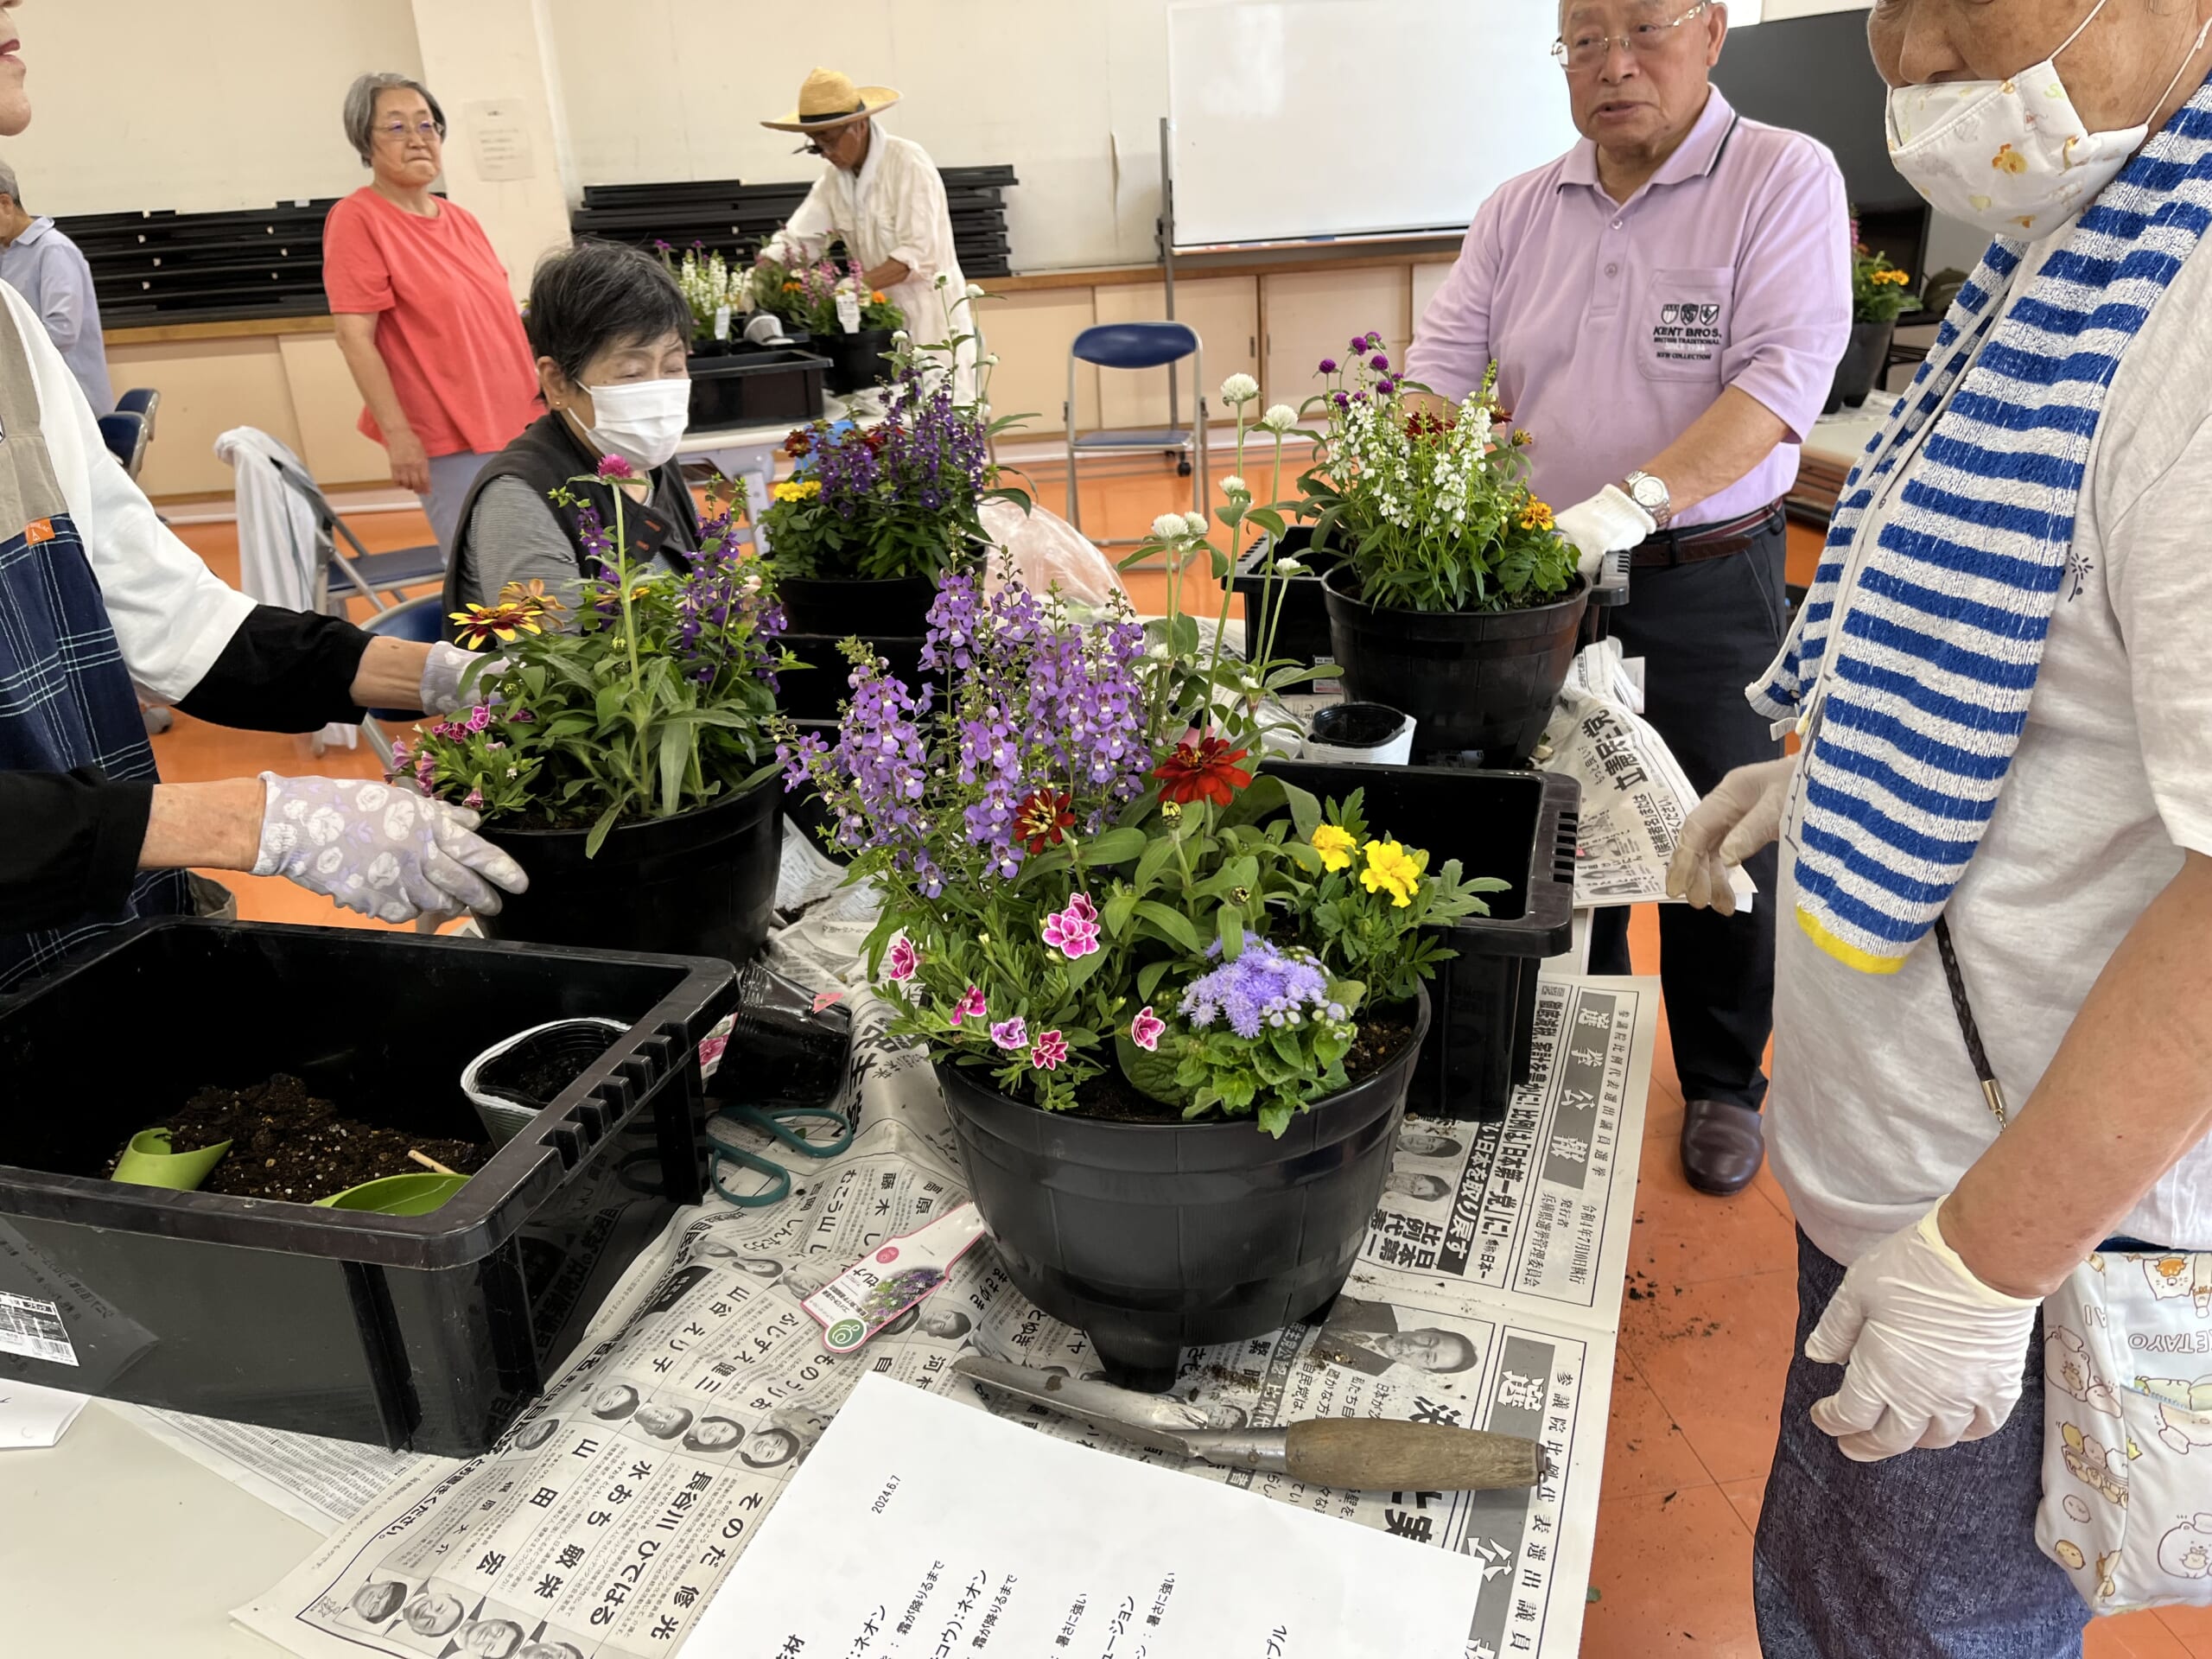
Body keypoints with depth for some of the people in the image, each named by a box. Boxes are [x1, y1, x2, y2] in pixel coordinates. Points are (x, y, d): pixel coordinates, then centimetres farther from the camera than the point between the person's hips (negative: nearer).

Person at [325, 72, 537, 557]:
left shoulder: (461, 219, 12)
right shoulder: (357, 219, -8)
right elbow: (355, 338, -14)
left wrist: (539, 394, 18)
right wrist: (398, 434, -20)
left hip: (516, 426, 7)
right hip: (449, 440, -7)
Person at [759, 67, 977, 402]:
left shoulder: (908, 163, -12)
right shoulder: (834, 180, 8)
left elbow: (917, 253, -20)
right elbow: (795, 240, 3)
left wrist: (856, 286, -29)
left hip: (932, 315, -6)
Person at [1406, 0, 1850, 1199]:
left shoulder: (1784, 179, -7)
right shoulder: (1521, 210, 6)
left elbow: (1781, 379, -18)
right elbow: (1440, 364, 4)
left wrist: (1636, 497, -33)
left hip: (1706, 579, -3)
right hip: (1536, 571, 4)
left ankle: (1723, 1085, 30)